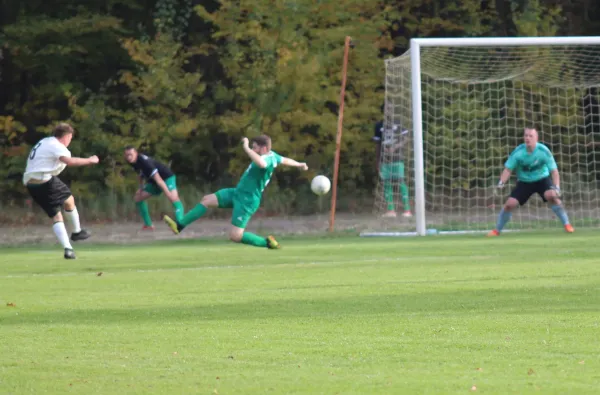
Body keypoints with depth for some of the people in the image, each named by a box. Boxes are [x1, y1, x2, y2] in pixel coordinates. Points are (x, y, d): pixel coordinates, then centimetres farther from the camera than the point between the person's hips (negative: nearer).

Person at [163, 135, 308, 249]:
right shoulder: (272, 155, 3)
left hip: (247, 201, -10)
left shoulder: (268, 159, -26)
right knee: (206, 200, 6)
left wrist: (246, 148, -42)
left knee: (235, 236, -10)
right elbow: (284, 160, 24)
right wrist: (300, 165, 43)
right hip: (238, 193, 10)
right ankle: (179, 225, 8)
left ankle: (267, 242, 6)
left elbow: (261, 163, -53)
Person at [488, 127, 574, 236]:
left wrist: (556, 187, -31)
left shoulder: (543, 151, -21)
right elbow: (508, 169, -9)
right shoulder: (518, 152, -18)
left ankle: (567, 224, -16)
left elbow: (554, 171, -18)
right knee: (510, 204, -11)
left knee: (552, 195, -30)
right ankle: (497, 230, 9)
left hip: (542, 179, -2)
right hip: (524, 181, 2)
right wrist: (501, 182, -27)